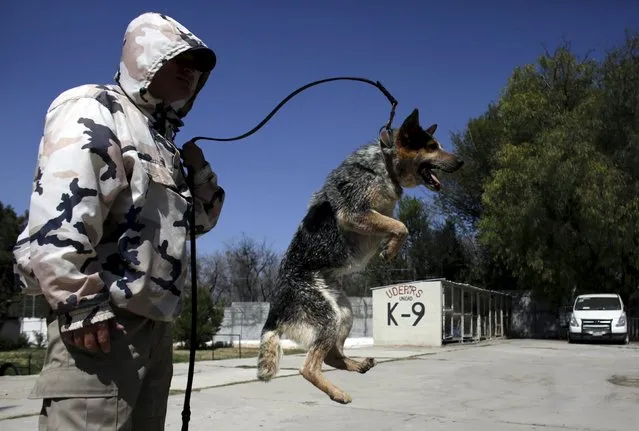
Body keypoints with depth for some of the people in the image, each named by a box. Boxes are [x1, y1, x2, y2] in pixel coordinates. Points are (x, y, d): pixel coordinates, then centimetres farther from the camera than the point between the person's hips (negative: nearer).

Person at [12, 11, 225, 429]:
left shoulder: (164, 143, 25)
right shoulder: (94, 111, -1)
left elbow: (203, 219, 32)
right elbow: (59, 206, -18)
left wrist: (200, 171, 14)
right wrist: (77, 300, -25)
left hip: (153, 324, 10)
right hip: (101, 320, -10)